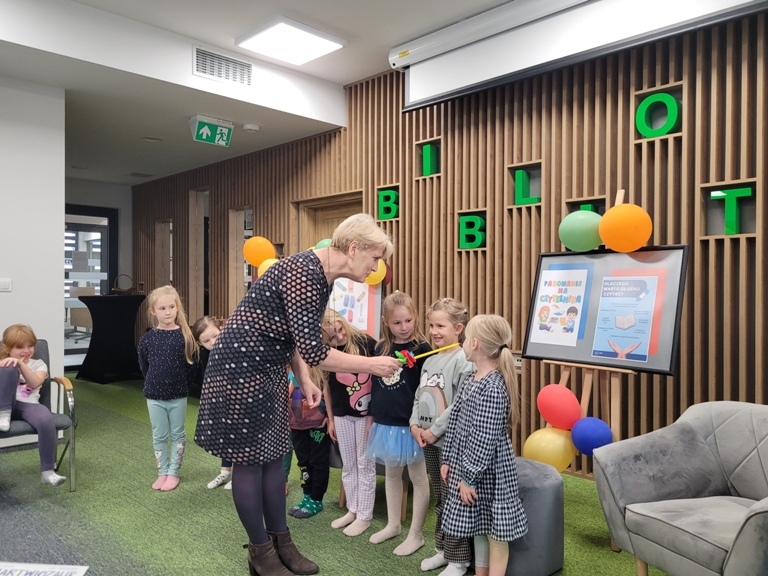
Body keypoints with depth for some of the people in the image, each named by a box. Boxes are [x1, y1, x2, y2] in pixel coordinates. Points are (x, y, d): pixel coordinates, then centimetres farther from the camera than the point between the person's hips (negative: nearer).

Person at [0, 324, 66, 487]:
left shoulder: (38, 364, 16)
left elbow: (35, 383, -6)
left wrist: (21, 364, -18)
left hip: (26, 405, 0)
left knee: (46, 420, -36)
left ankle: (47, 472, -26)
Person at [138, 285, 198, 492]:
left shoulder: (185, 336, -10)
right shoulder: (147, 339, -5)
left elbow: (192, 365, -2)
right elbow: (143, 366, 8)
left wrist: (182, 386, 2)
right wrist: (155, 383, 10)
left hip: (178, 396, -1)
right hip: (154, 396, 2)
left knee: (177, 435, 10)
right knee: (159, 436, 12)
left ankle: (173, 473, 23)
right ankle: (162, 472, 26)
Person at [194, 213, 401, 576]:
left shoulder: (322, 275, 4)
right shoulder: (304, 274, -26)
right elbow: (314, 351, -28)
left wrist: (304, 380, 5)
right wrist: (370, 364, -19)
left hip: (268, 369, 9)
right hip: (241, 367, -9)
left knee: (273, 454, 14)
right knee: (249, 458, 4)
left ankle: (280, 543, 26)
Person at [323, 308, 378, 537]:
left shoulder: (365, 342, -14)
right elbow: (327, 388, 6)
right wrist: (330, 420, 9)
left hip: (367, 412, -3)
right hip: (342, 415, 3)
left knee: (365, 464, 7)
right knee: (348, 465, 15)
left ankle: (365, 515, 20)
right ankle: (352, 510, 31)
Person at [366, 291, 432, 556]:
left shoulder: (421, 349, -12)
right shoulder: (381, 348, 3)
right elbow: (375, 386, 11)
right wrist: (371, 418, 14)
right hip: (385, 422, 6)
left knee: (418, 477, 9)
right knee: (391, 474, 20)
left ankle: (416, 534, 22)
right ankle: (393, 525, 38)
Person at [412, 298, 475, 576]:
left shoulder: (462, 360, -15)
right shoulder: (429, 360, 9)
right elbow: (419, 396, 13)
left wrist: (435, 430, -17)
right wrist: (415, 424, -1)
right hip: (429, 440, 8)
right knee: (439, 499, 19)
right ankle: (443, 550, 34)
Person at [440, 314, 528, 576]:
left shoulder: (493, 389, -25)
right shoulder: (472, 380, 4)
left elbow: (485, 441, -24)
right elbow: (456, 422, 9)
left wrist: (469, 478, -18)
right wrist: (448, 459, 11)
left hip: (488, 472, -9)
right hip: (468, 467, 9)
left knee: (495, 532, 8)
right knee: (478, 529, 21)